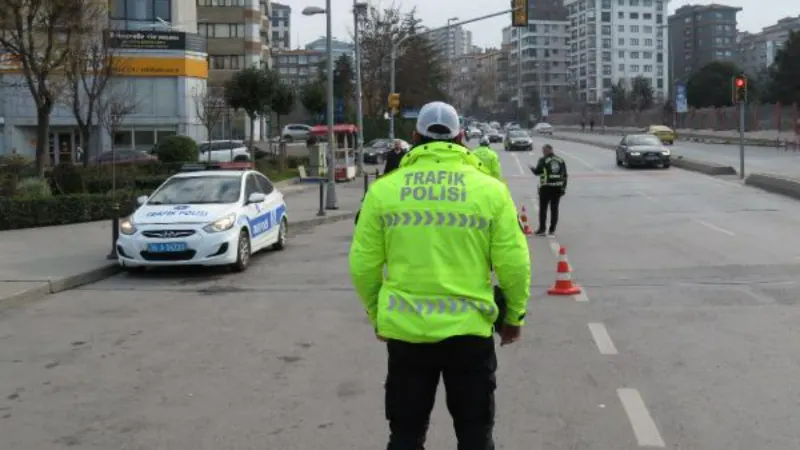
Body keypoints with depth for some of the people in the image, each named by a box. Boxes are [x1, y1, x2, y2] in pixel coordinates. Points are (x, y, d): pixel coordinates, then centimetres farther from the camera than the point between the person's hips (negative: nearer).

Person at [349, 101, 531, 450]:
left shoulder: (383, 189, -1)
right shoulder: (491, 189, -3)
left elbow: (363, 265, 1)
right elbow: (514, 265, -3)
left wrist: (376, 315, 17)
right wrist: (514, 316, 12)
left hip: (404, 329, 1)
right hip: (469, 328, -1)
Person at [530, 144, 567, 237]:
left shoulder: (543, 160, -7)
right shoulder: (561, 161, 9)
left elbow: (537, 172, -11)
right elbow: (564, 176, 8)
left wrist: (532, 168, 11)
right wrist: (563, 188, 13)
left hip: (546, 187, -4)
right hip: (558, 188, 4)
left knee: (543, 209, 4)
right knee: (554, 209, 8)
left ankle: (542, 229, 4)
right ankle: (552, 230, 10)